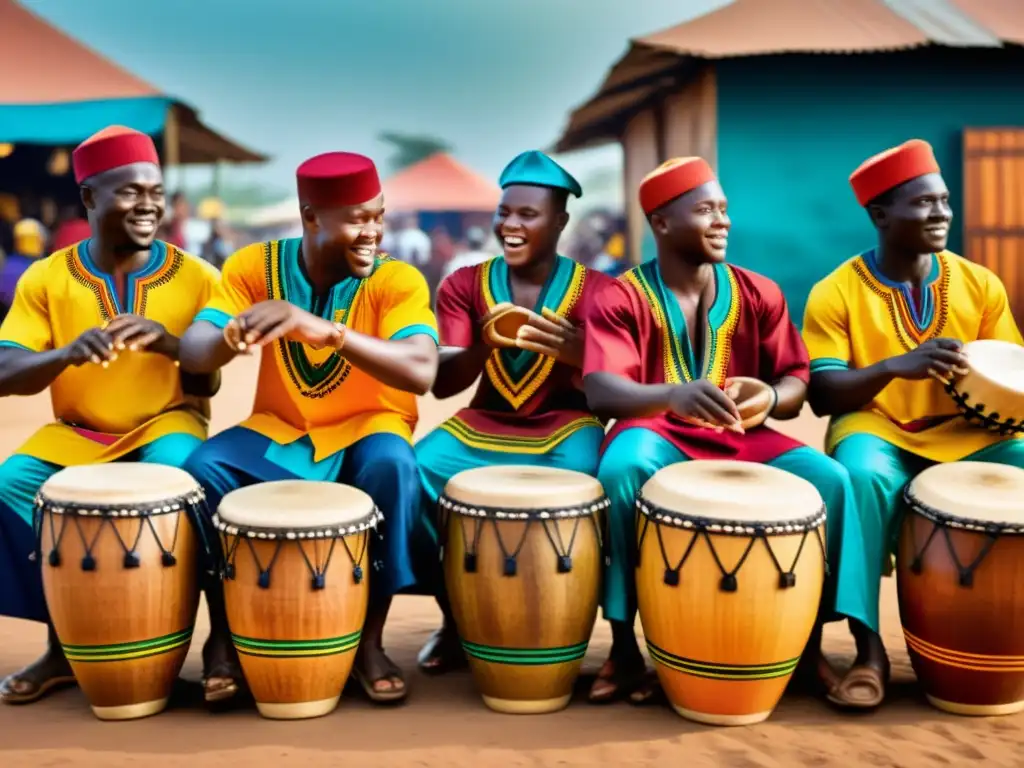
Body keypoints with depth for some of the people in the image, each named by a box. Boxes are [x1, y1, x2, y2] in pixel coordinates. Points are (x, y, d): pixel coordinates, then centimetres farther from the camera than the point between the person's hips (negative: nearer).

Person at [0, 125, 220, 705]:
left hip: (166, 424, -2)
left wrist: (169, 342, -24)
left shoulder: (196, 277, -3)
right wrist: (68, 352, -29)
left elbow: (207, 386, -1)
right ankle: (63, 642, -5)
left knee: (176, 473, -34)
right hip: (75, 434, 2)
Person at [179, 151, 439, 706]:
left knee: (391, 467, -35)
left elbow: (421, 373, -30)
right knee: (204, 468, -26)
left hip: (366, 429, -2)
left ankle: (369, 641, -17)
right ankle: (225, 635, -6)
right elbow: (192, 355, -14)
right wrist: (230, 336, -40)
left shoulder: (398, 280, -14)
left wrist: (326, 328, -44)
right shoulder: (254, 265, -6)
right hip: (277, 431, 2)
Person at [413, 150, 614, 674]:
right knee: (417, 470, -26)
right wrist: (484, 346, -28)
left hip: (565, 426, -2)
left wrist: (572, 348, -33)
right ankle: (456, 615, -6)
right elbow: (441, 384, -6)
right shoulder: (464, 285, 1)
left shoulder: (594, 289, -3)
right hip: (483, 423, 2)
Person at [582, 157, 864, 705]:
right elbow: (600, 392, -21)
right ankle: (623, 643, -21)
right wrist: (674, 395, -42)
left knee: (828, 478, -24)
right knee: (620, 469, -38)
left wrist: (770, 399, -23)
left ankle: (808, 636, -4)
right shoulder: (621, 298, -7)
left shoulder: (758, 294, 4)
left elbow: (796, 384, 3)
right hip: (657, 437, -3)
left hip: (741, 439, 3)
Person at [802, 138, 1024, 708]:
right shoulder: (836, 293, -4)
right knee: (864, 477, -37)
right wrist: (896, 366, -27)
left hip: (965, 432, 3)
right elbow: (823, 395, -10)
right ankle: (870, 649, -26)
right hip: (876, 430, -3)